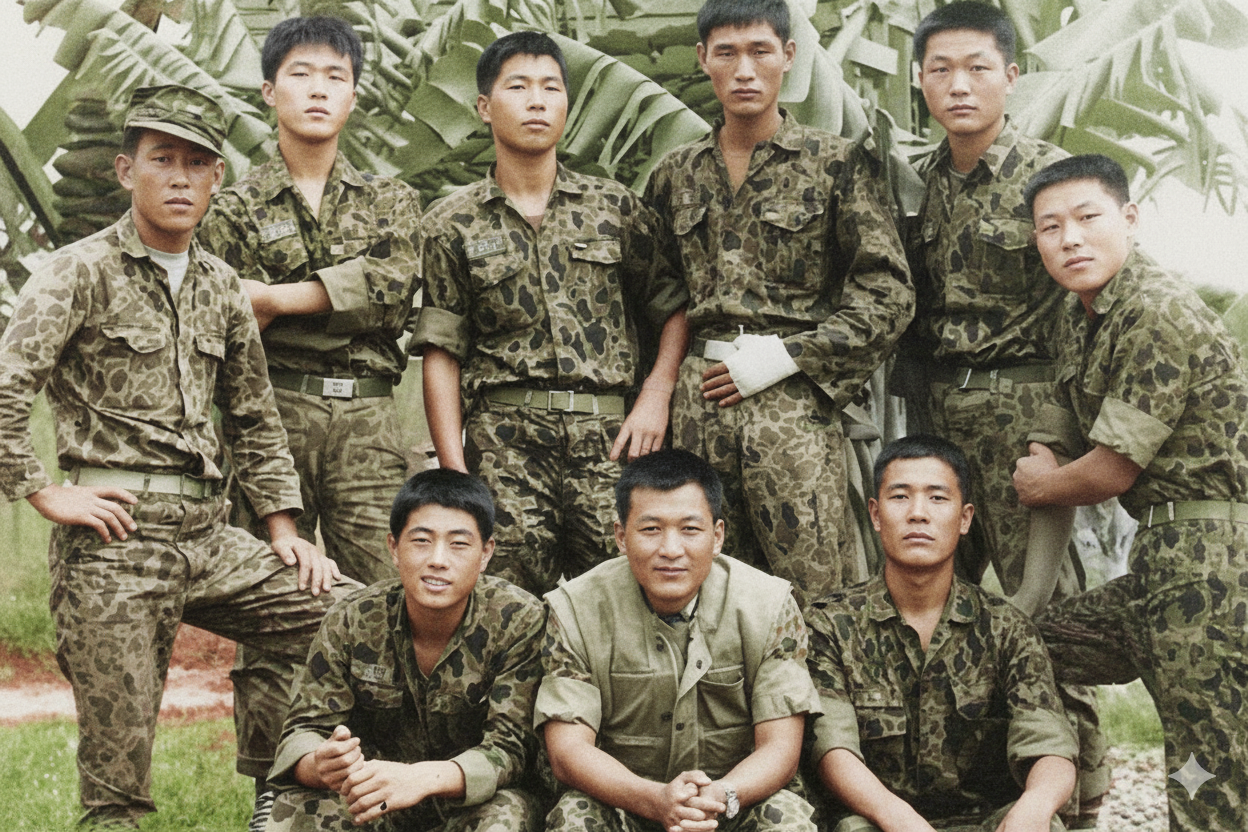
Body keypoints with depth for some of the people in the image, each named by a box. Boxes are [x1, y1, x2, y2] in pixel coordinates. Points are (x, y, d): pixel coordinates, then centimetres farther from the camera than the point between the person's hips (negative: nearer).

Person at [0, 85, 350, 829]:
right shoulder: (83, 272, -4)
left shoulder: (221, 286, 16)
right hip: (116, 538, -6)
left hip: (207, 533, 6)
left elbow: (254, 418, 21)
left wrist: (283, 528, 14)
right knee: (118, 772, -6)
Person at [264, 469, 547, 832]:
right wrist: (320, 765, -37)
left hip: (475, 798, -2)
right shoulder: (350, 623, -10)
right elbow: (304, 729, -9)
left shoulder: (519, 622, -17)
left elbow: (508, 747, -23)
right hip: (373, 802, 2)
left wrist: (423, 778, -44)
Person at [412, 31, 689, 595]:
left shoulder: (614, 207, 13)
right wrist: (455, 472, -3)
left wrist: (655, 398, -2)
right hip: (506, 439, -1)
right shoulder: (453, 226, 9)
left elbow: (674, 308, 13)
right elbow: (442, 356, 5)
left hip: (609, 441, 1)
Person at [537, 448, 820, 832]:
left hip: (738, 798, 0)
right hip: (622, 798, 0)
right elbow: (568, 749, -14)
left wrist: (723, 797, -34)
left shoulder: (768, 605, -8)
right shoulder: (576, 611, -9)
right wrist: (655, 799, -34)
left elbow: (780, 748, -11)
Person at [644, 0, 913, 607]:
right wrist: (663, 388, 8)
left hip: (793, 401, -4)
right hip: (698, 402, 4)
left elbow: (887, 293, -3)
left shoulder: (836, 164, 3)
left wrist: (786, 357, -10)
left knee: (816, 587, -8)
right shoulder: (677, 174, 15)